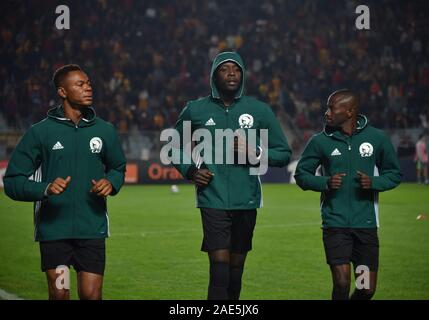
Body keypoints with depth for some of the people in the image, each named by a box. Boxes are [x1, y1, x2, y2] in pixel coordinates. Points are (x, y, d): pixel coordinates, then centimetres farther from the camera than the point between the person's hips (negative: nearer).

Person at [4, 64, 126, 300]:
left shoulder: (104, 130, 7)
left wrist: (111, 183, -1)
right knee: (59, 294, -1)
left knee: (91, 295, -6)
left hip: (92, 229, 2)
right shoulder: (40, 132, -1)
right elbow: (12, 181, -2)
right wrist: (45, 189, -20)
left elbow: (118, 168, 23)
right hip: (53, 230, -1)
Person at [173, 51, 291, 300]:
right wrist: (190, 170, 2)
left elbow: (284, 153, 8)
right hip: (213, 201, -2)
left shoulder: (259, 111, 4)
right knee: (219, 268, -13)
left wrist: (255, 152, -11)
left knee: (236, 270, 10)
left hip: (246, 202, 2)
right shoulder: (196, 110, 5)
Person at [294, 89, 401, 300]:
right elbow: (301, 174, 9)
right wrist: (325, 182, -11)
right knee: (341, 284, -13)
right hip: (335, 224, -1)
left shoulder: (377, 138, 2)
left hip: (366, 223, 1)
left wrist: (373, 182, -10)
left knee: (367, 289, 5)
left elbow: (394, 174, 11)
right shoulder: (320, 142, 1)